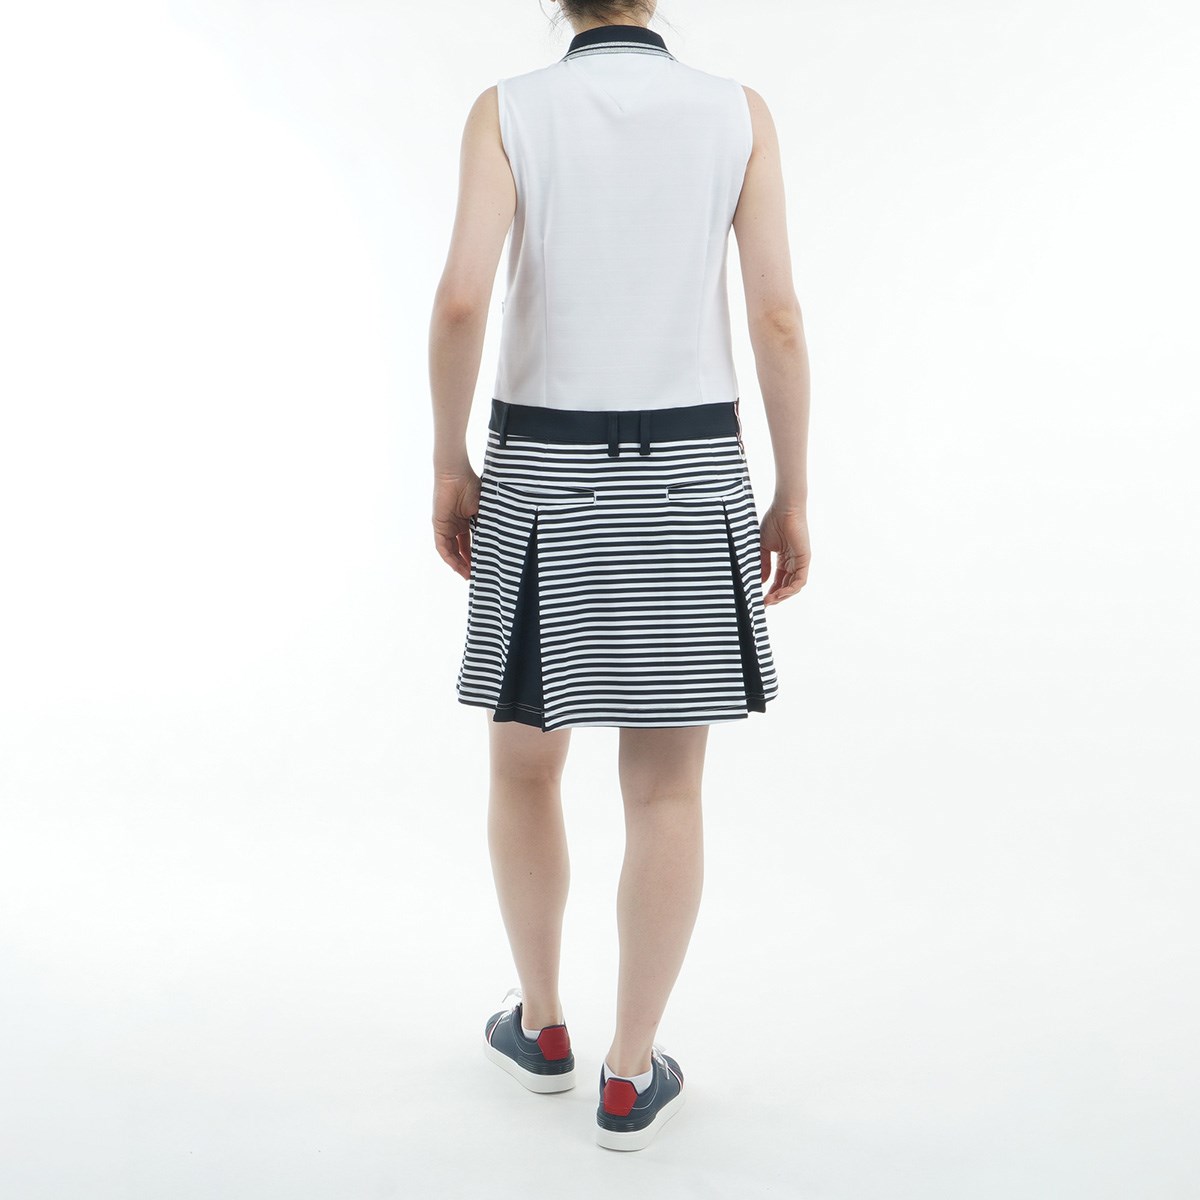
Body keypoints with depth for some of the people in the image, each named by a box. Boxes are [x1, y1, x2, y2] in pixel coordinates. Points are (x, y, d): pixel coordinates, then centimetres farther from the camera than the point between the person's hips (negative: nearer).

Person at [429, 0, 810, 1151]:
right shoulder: (738, 109, 2)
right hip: (686, 474, 1)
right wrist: (793, 497, 2)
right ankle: (629, 1078, 15)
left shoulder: (507, 109, -1)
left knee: (523, 758, 17)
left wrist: (449, 464, -2)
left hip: (545, 473, 0)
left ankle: (540, 1024, 31)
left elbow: (462, 297, -14)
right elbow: (777, 313, -5)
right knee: (665, 785, 7)